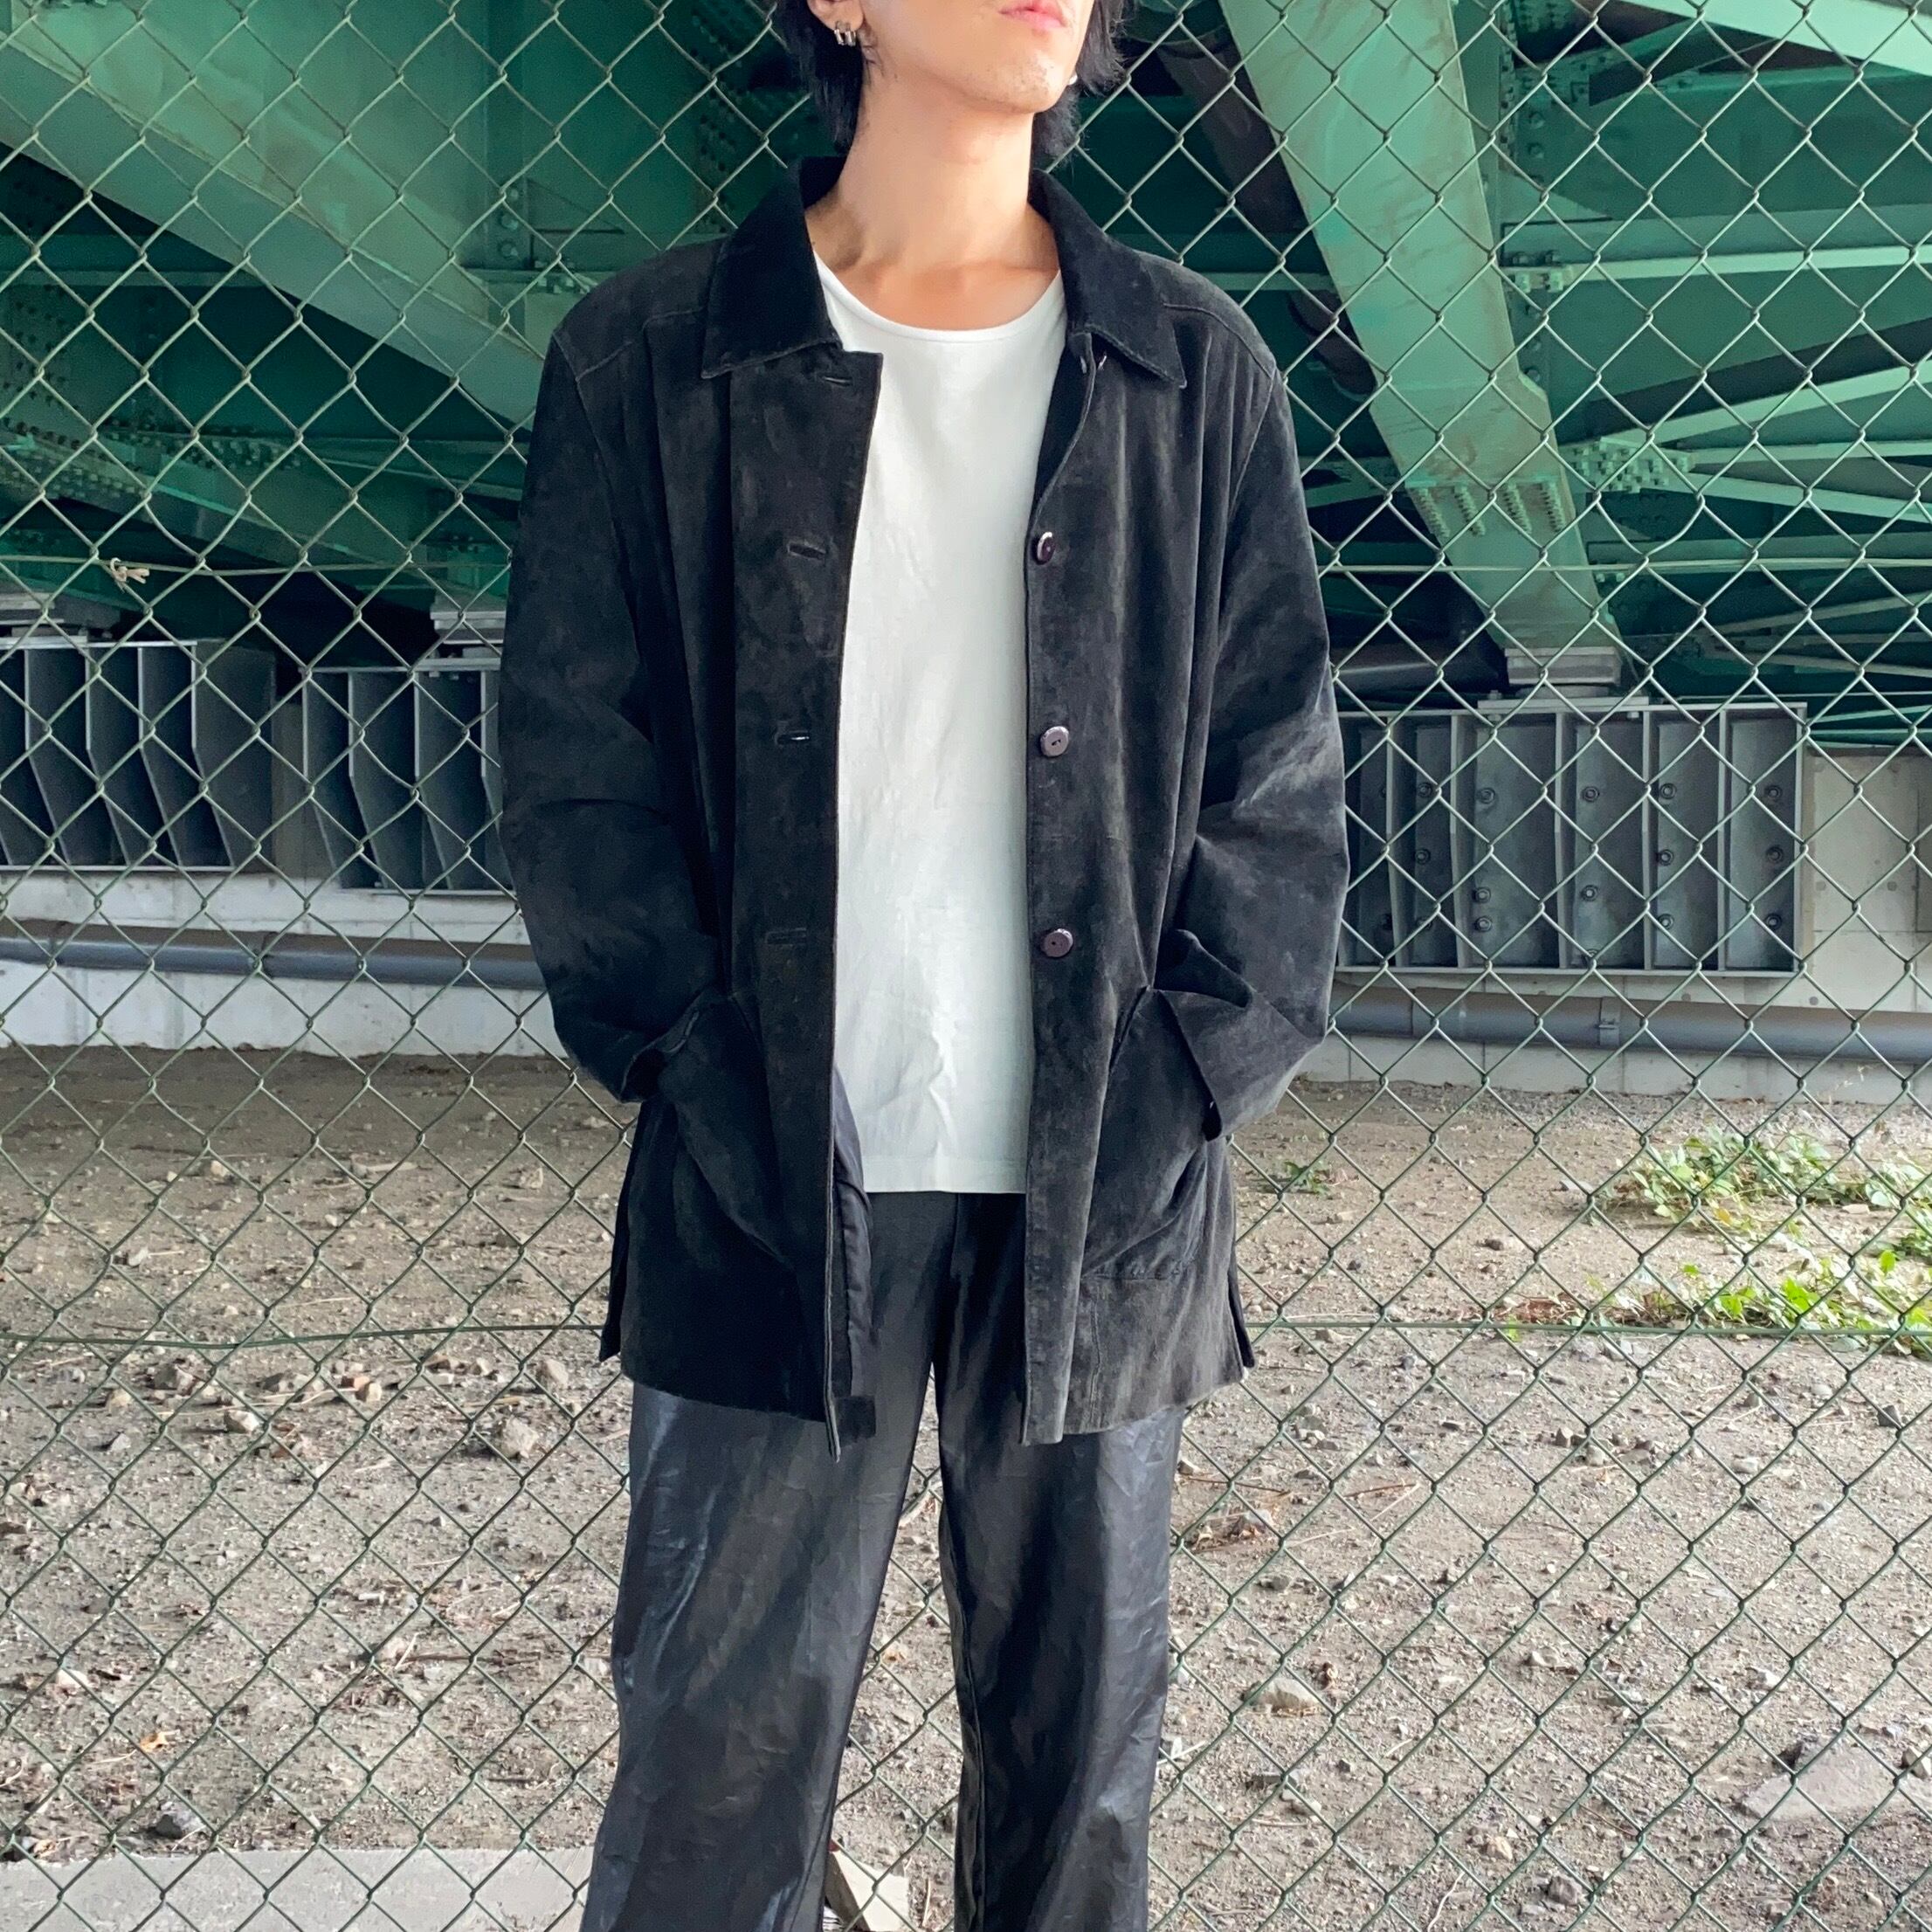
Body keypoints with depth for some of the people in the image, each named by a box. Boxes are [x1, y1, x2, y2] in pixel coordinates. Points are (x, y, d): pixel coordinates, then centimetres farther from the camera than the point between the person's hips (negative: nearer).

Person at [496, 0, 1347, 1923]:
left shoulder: (1197, 371, 5)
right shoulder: (645, 360, 1)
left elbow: (1276, 779, 4)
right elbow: (576, 764, 0)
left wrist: (1177, 1096, -5)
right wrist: (709, 1088, -7)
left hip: (1100, 1187, 2)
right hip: (772, 1185, -1)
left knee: (1079, 1722, 14)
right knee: (719, 1731, 7)